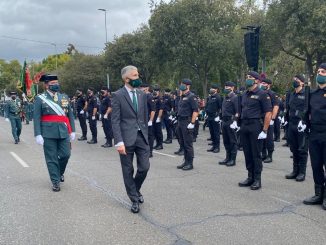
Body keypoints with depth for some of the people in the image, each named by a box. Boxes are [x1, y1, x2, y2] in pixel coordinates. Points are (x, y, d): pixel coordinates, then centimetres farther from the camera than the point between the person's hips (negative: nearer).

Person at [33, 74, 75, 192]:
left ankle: (60, 172, 32)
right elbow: (36, 118, -4)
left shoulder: (64, 97, 10)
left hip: (63, 132, 3)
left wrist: (72, 131, 8)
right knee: (51, 158, 3)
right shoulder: (40, 98, -1)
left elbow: (70, 115, 13)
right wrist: (38, 134, -11)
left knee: (65, 154, 3)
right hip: (48, 132, -3)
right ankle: (55, 181, 15)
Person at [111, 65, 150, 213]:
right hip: (126, 138, -4)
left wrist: (146, 135, 12)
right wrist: (119, 142, -17)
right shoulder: (118, 95, -6)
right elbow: (115, 121, -10)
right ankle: (134, 199, 20)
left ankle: (135, 190, 31)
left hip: (141, 137, 4)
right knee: (128, 171, 5)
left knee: (144, 167, 3)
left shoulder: (142, 95, 10)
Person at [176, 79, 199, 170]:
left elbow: (195, 111, -16)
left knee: (188, 144, -4)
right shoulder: (182, 97, 17)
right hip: (180, 122, 9)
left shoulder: (191, 96, -11)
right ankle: (186, 161, 21)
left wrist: (192, 123, -20)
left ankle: (190, 163, 3)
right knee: (182, 143, 12)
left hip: (187, 123, -9)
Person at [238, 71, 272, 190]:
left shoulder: (262, 94, -7)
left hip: (256, 126, -7)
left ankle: (257, 179, 8)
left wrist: (264, 131, -15)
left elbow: (268, 113, -11)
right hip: (244, 126, 7)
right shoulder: (245, 94, 14)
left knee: (256, 154, -1)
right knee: (247, 153, 10)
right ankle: (250, 177, 21)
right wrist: (241, 125, 12)